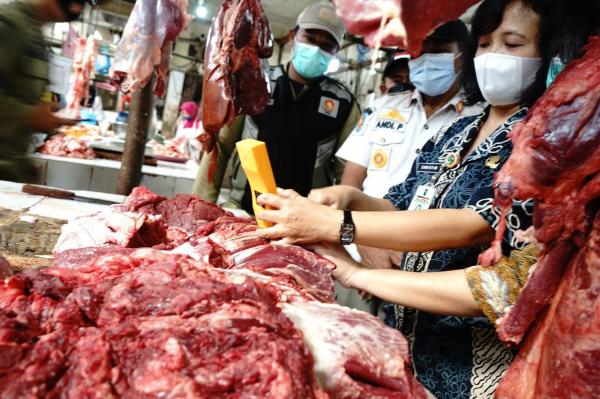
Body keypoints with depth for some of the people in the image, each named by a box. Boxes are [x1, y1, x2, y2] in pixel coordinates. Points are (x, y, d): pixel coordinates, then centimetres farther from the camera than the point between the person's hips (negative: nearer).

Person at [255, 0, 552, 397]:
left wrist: (333, 224, -32)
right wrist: (349, 198, -12)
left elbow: (476, 225, -27)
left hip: (473, 358, -5)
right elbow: (404, 210, 9)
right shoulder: (456, 133, 6)